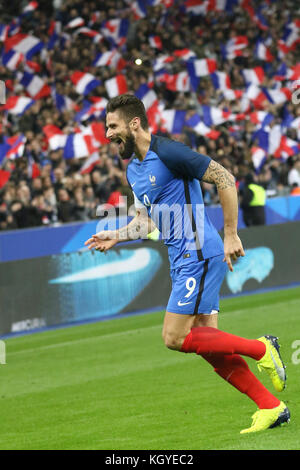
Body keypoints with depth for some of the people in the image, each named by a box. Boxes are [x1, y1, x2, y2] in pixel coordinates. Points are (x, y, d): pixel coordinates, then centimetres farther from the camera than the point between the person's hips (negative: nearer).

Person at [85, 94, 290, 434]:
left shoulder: (168, 152, -14)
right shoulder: (133, 170, 14)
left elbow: (225, 179, -14)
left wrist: (231, 235, -14)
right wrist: (114, 237, 12)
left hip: (200, 254, -9)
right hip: (182, 261, 9)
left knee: (174, 337, -12)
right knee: (207, 342, 5)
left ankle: (261, 349, -3)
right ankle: (271, 407, 9)